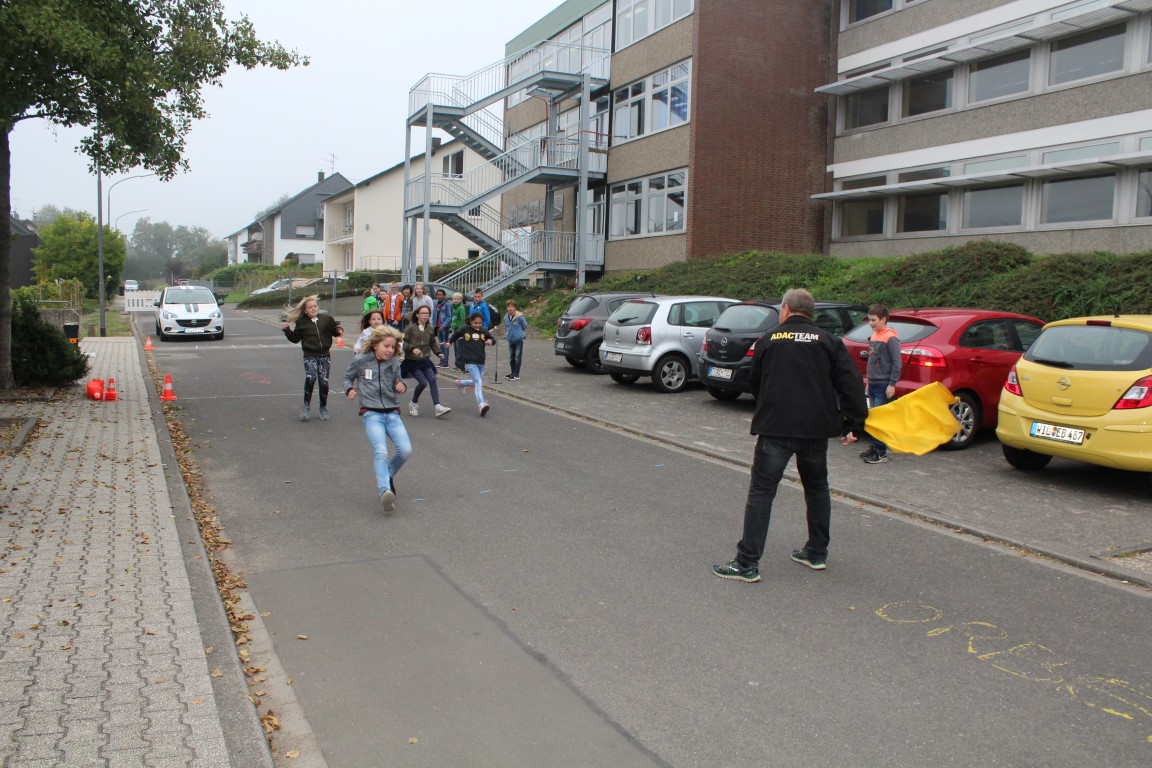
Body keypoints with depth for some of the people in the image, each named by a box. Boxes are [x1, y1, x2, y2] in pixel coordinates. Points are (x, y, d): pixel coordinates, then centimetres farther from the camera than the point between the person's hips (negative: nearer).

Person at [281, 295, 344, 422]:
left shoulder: (327, 319, 4)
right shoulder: (301, 323, 4)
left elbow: (335, 330, 15)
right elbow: (295, 339, 9)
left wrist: (339, 331, -7)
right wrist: (287, 330, -4)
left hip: (324, 356, 1)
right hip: (310, 356, -1)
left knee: (324, 382, -2)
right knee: (310, 378, -24)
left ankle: (323, 408, 19)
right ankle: (306, 405, -6)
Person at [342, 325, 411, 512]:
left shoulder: (394, 362, 7)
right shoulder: (360, 361, 0)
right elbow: (347, 377, 16)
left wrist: (401, 387, -3)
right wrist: (349, 389, -3)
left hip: (393, 413, 3)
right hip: (372, 414, -3)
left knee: (406, 450, -13)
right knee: (381, 451, -25)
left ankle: (387, 475, 16)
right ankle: (385, 491, -39)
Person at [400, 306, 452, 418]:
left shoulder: (430, 328, 6)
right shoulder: (410, 328, -9)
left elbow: (433, 343, 18)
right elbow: (404, 342, -10)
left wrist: (438, 352, 4)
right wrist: (412, 348, -26)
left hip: (425, 360, 5)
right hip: (412, 361, -4)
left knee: (432, 379, -12)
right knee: (423, 382, -14)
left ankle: (437, 407, -13)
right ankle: (413, 404, 12)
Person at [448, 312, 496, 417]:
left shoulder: (483, 331, 4)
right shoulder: (465, 329, -3)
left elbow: (493, 339, 13)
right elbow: (456, 335, 16)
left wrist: (490, 341, -7)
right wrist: (449, 342, 18)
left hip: (481, 361, 5)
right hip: (470, 361, -5)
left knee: (477, 382, 20)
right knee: (478, 383, -19)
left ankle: (460, 383, 46)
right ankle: (481, 404, -28)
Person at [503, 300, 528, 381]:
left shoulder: (519, 317, -15)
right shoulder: (506, 317, 0)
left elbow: (525, 327, 0)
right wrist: (507, 334, 12)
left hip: (519, 340, -6)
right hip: (510, 340, 6)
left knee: (517, 357, -4)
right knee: (511, 358, 13)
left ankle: (516, 375, 0)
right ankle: (513, 373, 25)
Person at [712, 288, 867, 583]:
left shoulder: (768, 340, 5)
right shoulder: (829, 341, 6)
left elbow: (754, 384, 15)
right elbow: (851, 384, -2)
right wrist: (854, 424, -1)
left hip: (775, 428, -2)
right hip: (816, 429, 3)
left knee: (761, 492, -1)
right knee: (817, 489, 20)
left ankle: (747, 563, -4)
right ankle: (817, 553, 28)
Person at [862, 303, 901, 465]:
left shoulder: (890, 338, -13)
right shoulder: (874, 336, 13)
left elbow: (897, 363, -14)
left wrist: (892, 384, -16)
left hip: (883, 386, -8)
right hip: (873, 384, 8)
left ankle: (881, 453, -5)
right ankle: (874, 447, 20)